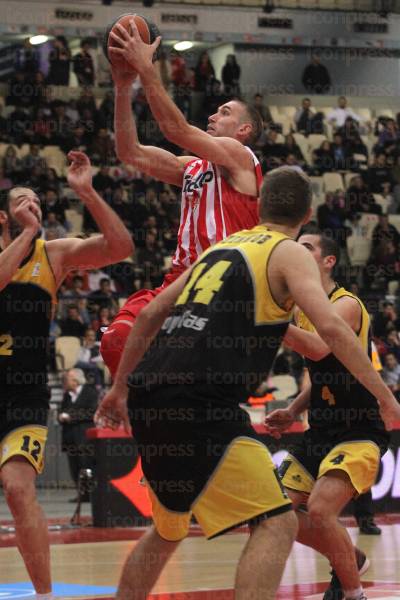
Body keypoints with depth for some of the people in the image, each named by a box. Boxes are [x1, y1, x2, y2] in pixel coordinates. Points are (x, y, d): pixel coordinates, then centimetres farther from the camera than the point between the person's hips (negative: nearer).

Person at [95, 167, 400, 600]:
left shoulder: (221, 247, 23)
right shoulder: (290, 254, 3)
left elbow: (149, 316, 25)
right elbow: (331, 328, -13)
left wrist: (121, 388, 33)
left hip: (149, 399, 8)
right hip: (198, 406, -8)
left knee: (168, 529, 26)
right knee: (276, 525, -8)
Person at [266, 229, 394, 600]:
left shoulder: (346, 304, -14)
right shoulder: (303, 312, 12)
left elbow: (319, 348, -36)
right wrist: (293, 412, 9)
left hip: (359, 433, -9)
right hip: (321, 432, 9)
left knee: (319, 510, -25)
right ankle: (351, 560, 29)